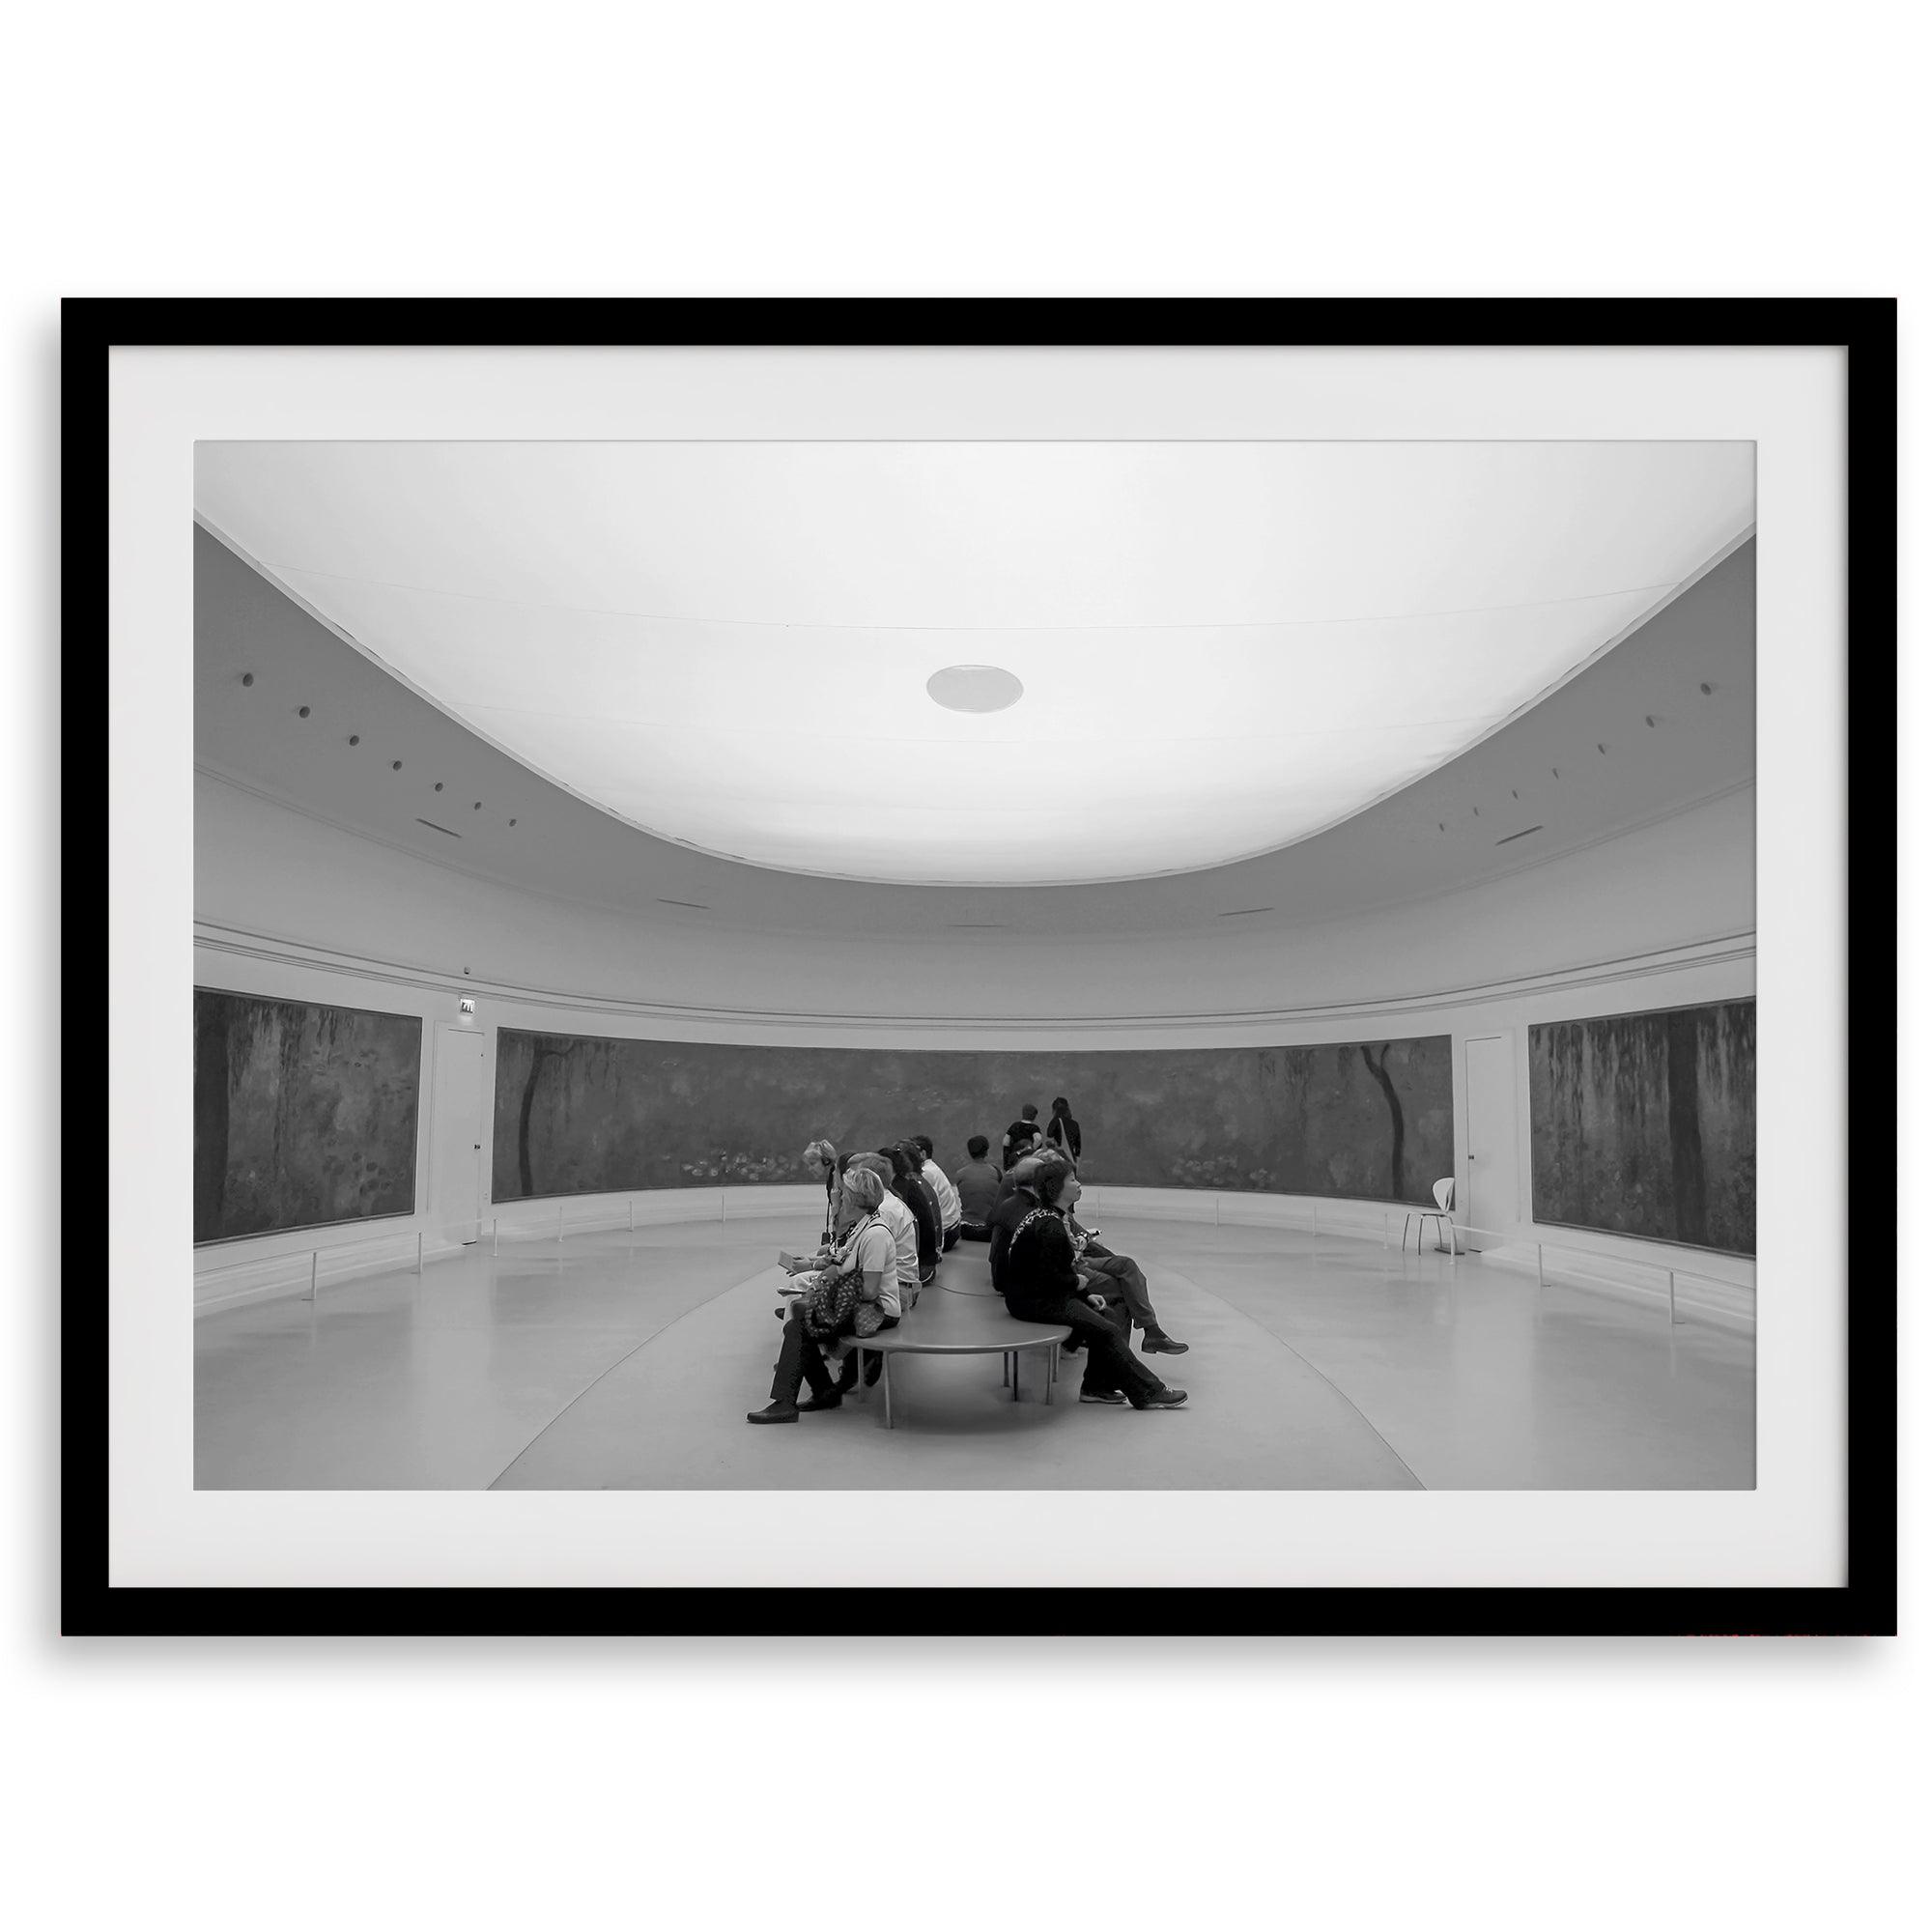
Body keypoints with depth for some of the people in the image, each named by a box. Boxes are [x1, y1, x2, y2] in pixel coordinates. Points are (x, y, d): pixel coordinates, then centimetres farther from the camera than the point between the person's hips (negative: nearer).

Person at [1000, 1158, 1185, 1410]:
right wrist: (1077, 1282, -6)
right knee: (1105, 1331, -9)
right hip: (1033, 1301, -10)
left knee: (1103, 1314, 10)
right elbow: (1050, 1278, -25)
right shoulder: (1050, 1227, -23)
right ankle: (1148, 1393, 0)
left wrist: (1086, 1295, 7)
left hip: (1039, 1292, 10)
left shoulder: (1044, 1215, 10)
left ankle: (1096, 1387, 14)